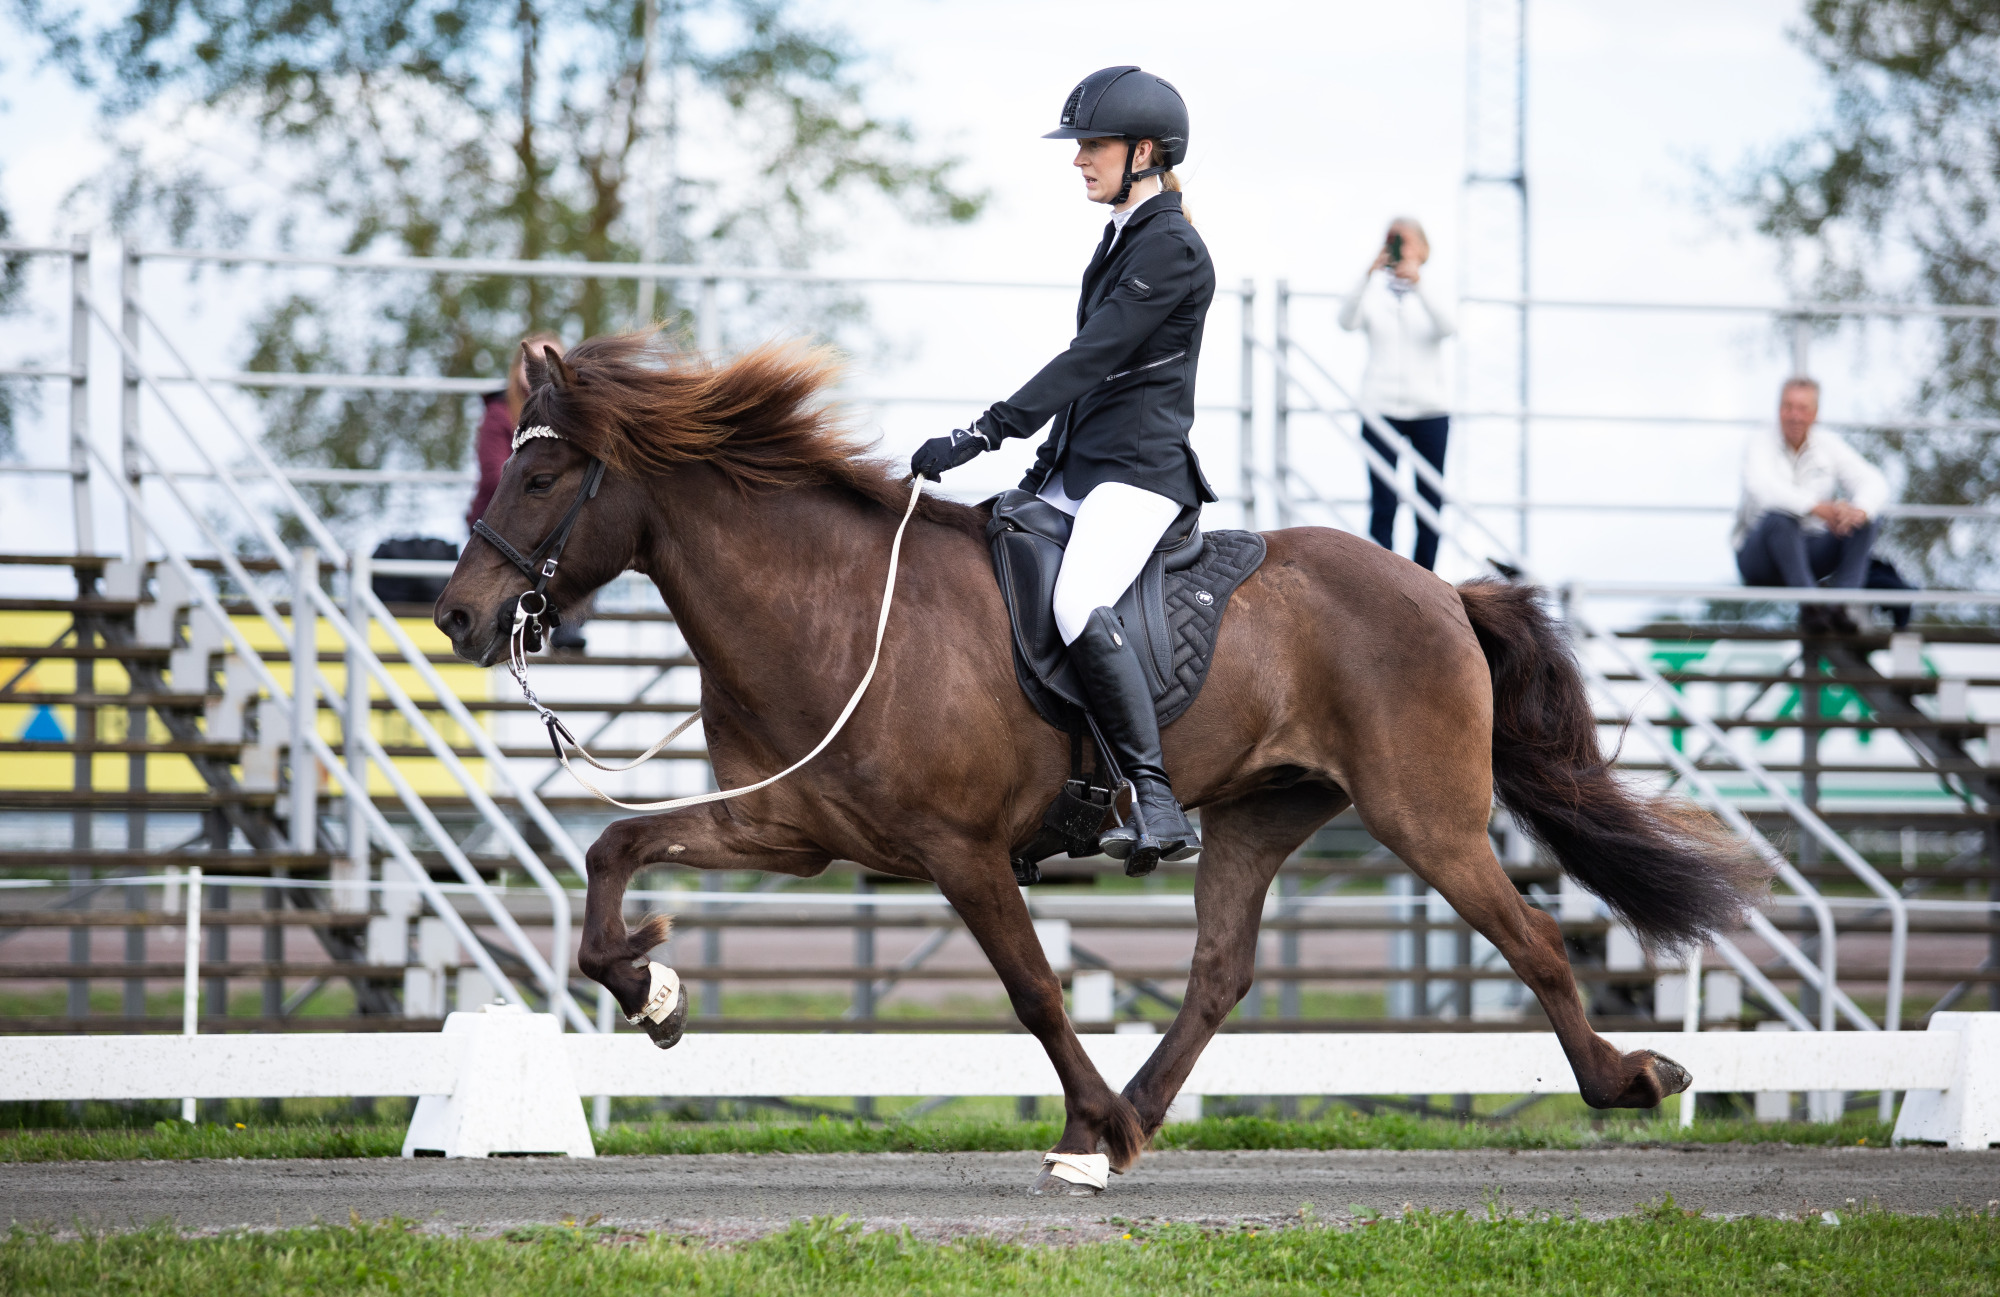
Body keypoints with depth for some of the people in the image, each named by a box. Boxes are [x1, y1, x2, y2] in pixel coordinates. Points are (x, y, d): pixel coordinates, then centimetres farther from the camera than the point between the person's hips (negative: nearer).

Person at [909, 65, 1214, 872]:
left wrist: (982, 436, -23)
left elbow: (1093, 356, -19)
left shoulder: (1170, 248, -12)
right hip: (1082, 467, 11)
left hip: (1141, 472, -11)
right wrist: (1050, 459, 22)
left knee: (1079, 608, -32)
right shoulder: (1122, 238, 18)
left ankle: (1158, 810, -34)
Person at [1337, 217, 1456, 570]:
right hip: (1381, 407, -1)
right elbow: (1347, 321, -12)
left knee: (1430, 505, 2)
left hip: (1429, 409, 1)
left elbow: (1449, 327, -13)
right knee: (1383, 504, -10)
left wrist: (1418, 284, -26)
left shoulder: (1433, 291, 9)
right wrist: (1369, 275, -27)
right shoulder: (1374, 290, 8)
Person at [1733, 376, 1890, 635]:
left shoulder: (1828, 445, 4)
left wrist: (1859, 510, -34)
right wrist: (1815, 507, -43)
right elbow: (1762, 488, -29)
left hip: (1811, 552, 4)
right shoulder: (1760, 443, -7)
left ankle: (1840, 604, -34)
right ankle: (1808, 606, -42)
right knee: (1778, 518, -36)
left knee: (1866, 523, -18)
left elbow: (1874, 483, -8)